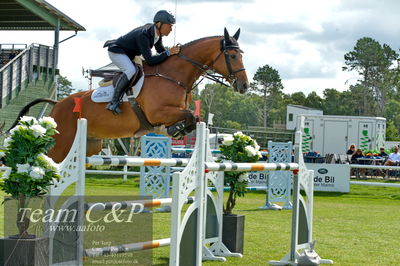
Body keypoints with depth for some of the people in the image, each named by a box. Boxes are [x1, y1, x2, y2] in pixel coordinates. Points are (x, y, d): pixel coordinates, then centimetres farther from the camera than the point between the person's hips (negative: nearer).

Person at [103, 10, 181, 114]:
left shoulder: (157, 32, -8)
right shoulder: (143, 35, -35)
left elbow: (160, 50, 9)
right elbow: (150, 60, -37)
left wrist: (174, 52, -7)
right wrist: (168, 53, -35)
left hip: (130, 54, 10)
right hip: (116, 51, -10)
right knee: (131, 70, -32)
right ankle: (114, 102, -29)